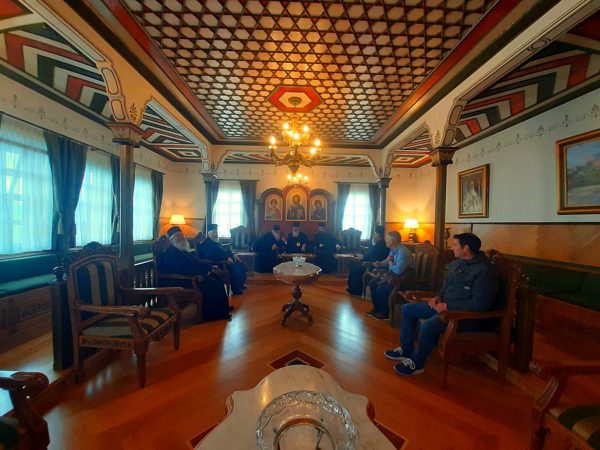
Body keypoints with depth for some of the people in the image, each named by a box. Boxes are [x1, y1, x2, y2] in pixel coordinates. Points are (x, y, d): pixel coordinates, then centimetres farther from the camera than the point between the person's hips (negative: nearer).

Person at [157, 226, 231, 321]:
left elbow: (196, 262, 16)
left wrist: (208, 268, 0)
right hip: (183, 280, -10)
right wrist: (204, 272, -22)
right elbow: (184, 269, -26)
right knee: (211, 284, -22)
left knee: (218, 279, 0)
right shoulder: (171, 253, -15)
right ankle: (213, 314, -8)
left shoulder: (183, 250, 16)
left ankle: (223, 307, 6)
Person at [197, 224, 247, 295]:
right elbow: (211, 256, -27)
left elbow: (223, 251, 23)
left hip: (223, 260, 10)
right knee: (235, 267, -26)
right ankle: (236, 289, -13)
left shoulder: (216, 242, 18)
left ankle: (239, 285, 12)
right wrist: (226, 258, -28)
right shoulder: (206, 244, -13)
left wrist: (232, 255, 6)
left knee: (241, 265, 0)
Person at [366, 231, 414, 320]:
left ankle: (385, 313, -2)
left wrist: (390, 262, -16)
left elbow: (398, 270, -35)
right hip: (393, 276, 10)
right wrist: (379, 264, -2)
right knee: (372, 283, 4)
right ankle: (377, 309, 17)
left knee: (381, 288, -25)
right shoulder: (393, 250, 3)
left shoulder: (403, 252, -27)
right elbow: (387, 261, 19)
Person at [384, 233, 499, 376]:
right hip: (445, 306, 9)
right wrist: (438, 297, 1)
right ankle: (406, 350, 16)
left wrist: (448, 306, -22)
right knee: (407, 309, 4)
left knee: (428, 325, -33)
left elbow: (480, 304, -24)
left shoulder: (484, 271, -19)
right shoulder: (456, 263, 7)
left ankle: (417, 363, -7)